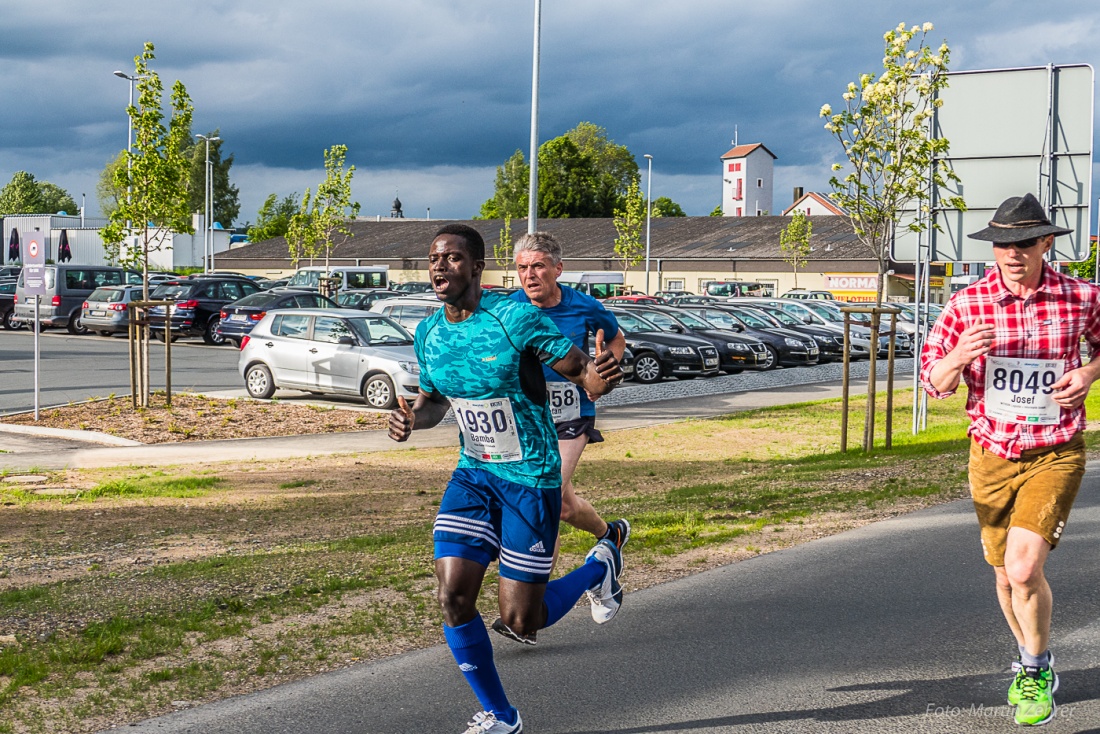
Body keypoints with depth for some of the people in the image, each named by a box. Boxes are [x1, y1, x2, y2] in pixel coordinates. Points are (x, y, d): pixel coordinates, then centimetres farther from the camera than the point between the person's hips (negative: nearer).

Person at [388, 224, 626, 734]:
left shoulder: (515, 318, -18)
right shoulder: (429, 334, 1)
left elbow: (581, 371, -14)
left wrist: (597, 378, -39)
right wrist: (412, 418, -6)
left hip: (530, 479, -5)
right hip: (472, 475, 6)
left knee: (520, 619, -1)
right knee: (453, 596, -7)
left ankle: (600, 567, 30)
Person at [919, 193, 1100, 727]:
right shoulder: (967, 304, -6)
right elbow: (934, 381, -2)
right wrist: (958, 356, -24)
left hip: (1056, 454, -2)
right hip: (991, 456, 3)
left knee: (1023, 568, -18)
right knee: (1006, 574, 15)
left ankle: (1037, 671, 6)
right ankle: (1030, 657, 42)